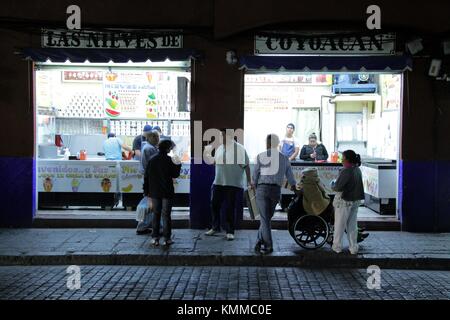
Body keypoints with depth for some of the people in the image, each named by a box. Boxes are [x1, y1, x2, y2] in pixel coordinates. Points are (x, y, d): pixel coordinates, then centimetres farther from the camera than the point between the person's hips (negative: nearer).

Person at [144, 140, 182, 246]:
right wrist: (178, 165, 10)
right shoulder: (168, 160, -9)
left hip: (154, 192, 4)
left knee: (156, 214, 11)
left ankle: (155, 238, 10)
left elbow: (146, 177, 7)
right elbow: (175, 175, -5)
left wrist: (147, 192, 13)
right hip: (167, 192, -4)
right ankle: (167, 238, 3)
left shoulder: (152, 160, 6)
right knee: (166, 215, 2)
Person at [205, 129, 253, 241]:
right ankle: (215, 227, 28)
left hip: (233, 184, -6)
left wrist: (249, 180, -7)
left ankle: (230, 232, 10)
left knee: (230, 208, 0)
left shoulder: (239, 149, -8)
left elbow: (246, 166, -6)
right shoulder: (219, 148, 10)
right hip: (218, 183, 6)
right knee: (214, 205, 10)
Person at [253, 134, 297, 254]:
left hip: (262, 189, -2)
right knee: (267, 217, 16)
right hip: (276, 190, 3)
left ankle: (268, 246, 0)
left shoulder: (261, 156, -1)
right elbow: (290, 176, 14)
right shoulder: (284, 158, 7)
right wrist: (294, 186, 32)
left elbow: (255, 175, 4)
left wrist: (255, 185, 23)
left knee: (264, 218, 2)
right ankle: (260, 241, 13)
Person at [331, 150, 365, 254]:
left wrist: (332, 184, 0)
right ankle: (353, 248, 18)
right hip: (355, 201, 7)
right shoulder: (357, 170, 5)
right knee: (352, 225, 14)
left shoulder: (346, 171, -21)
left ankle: (337, 246, 15)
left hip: (344, 201, -7)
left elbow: (337, 187, -22)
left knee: (339, 225, 6)